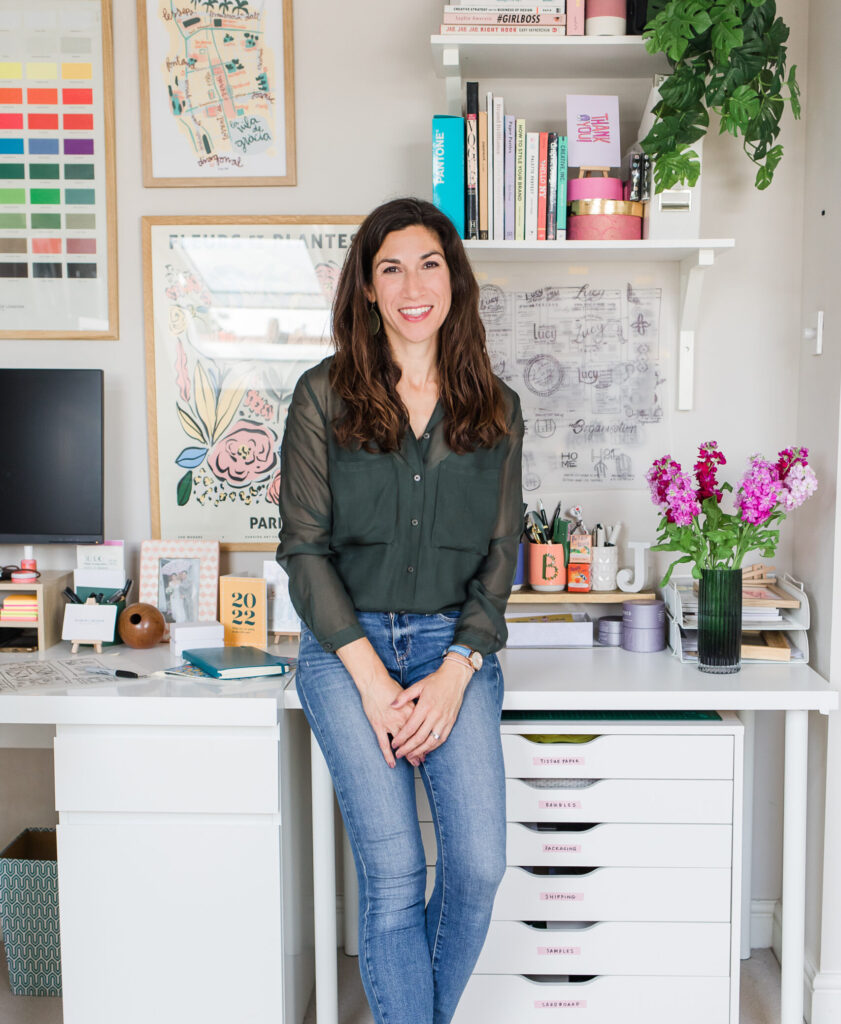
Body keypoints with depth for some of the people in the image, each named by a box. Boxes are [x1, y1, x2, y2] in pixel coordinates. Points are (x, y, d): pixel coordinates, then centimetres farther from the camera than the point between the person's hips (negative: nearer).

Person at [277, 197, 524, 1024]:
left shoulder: (494, 409, 8)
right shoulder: (324, 396, 1)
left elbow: (501, 552, 7)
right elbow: (303, 546, -3)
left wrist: (456, 670, -7)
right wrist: (372, 679, -11)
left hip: (456, 646, 2)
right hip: (346, 646, -1)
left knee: (480, 863, -9)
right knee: (393, 876, -10)